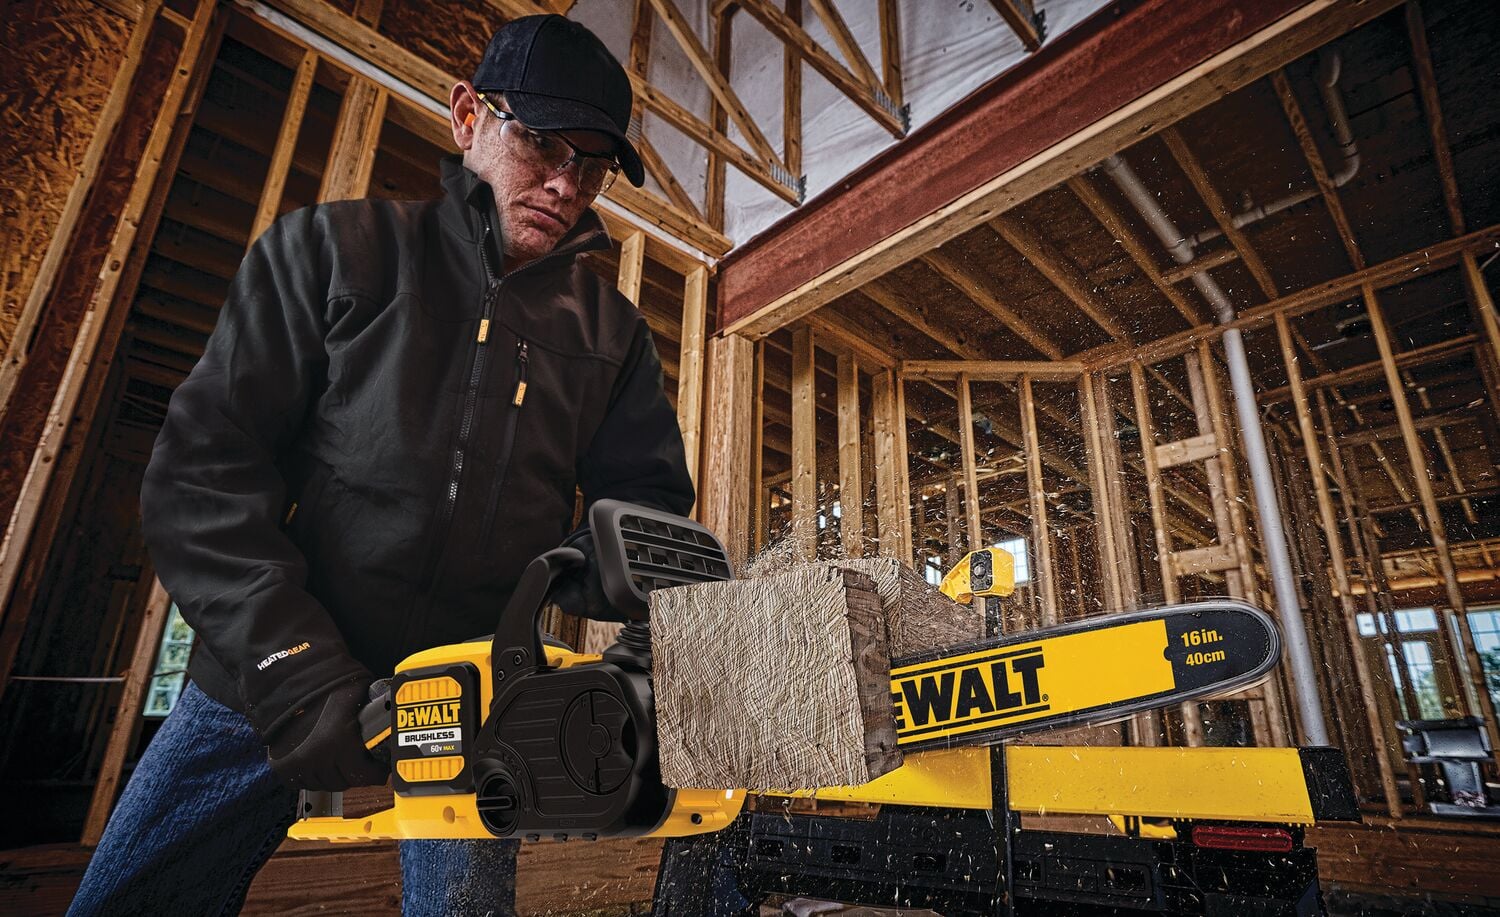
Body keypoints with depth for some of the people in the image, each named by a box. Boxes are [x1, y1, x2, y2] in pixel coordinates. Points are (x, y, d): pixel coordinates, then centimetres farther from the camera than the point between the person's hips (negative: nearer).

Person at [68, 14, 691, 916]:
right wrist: (298, 674, -17)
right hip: (266, 678, 0)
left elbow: (650, 498, 4)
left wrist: (590, 574, -19)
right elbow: (204, 466, -8)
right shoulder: (335, 251, -2)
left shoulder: (611, 330, 4)